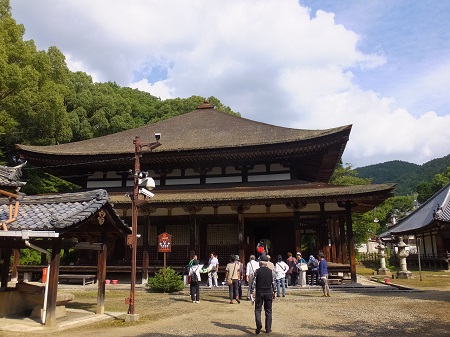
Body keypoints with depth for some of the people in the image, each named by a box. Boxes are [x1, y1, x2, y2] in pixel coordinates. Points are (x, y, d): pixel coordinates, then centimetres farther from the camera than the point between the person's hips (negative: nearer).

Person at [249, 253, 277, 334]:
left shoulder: (257, 271, -6)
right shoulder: (271, 272, -1)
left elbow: (253, 282, -6)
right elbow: (274, 283, 3)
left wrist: (251, 292, 2)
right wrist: (275, 292, 13)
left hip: (259, 292, -2)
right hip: (268, 293, 2)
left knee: (258, 309, 8)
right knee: (268, 311, 11)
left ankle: (259, 324, -13)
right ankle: (268, 329, 13)